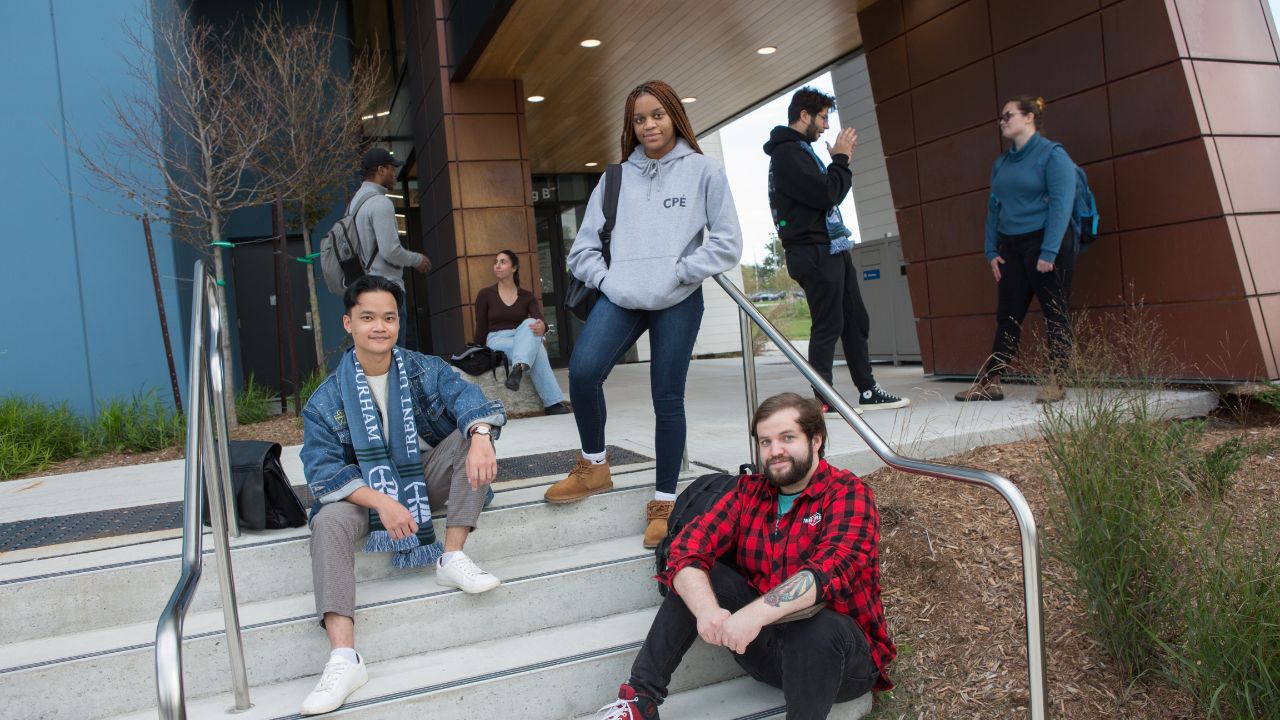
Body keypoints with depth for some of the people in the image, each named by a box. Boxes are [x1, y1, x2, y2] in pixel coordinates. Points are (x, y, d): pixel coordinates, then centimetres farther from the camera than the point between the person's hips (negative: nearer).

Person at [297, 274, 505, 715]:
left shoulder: (425, 369, -4)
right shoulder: (327, 400, -6)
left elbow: (467, 398, -21)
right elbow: (322, 468, -14)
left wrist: (480, 438, -47)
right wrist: (380, 501, -32)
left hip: (429, 477, 1)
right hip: (364, 492, -1)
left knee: (474, 432, -22)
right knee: (328, 522, -31)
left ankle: (453, 558, -26)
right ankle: (343, 658, -41)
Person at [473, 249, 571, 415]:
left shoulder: (527, 296, 10)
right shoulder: (485, 295, 6)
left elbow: (538, 320, -9)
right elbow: (481, 330, 5)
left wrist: (542, 326, -34)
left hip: (523, 337, 2)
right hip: (496, 340, -2)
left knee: (530, 323, -37)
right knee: (536, 349, -36)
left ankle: (518, 369, -58)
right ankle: (553, 402, -45)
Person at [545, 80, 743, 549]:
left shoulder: (702, 170, 5)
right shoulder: (617, 177, 13)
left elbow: (727, 243, -1)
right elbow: (583, 247, 14)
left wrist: (676, 272, -7)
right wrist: (605, 278, -2)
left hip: (678, 302, -2)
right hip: (620, 298, 2)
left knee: (667, 398, 1)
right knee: (583, 371, -20)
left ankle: (664, 501, 14)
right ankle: (594, 466, 2)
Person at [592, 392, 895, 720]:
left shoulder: (848, 494, -12)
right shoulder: (751, 490, 2)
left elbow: (831, 570, -31)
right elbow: (688, 548, -12)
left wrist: (755, 614, -44)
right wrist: (706, 609, -32)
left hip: (834, 648, -4)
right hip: (763, 642, 5)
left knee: (818, 626, -36)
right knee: (696, 575, -11)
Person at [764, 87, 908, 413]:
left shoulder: (799, 151, 21)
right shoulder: (787, 153, -12)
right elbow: (825, 195, -20)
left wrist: (840, 161, 10)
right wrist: (841, 159, -6)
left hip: (832, 249, 10)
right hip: (814, 252, -10)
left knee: (856, 320, 11)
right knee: (828, 325, -7)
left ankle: (868, 391, 17)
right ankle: (823, 399, 0)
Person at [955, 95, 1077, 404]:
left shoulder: (1052, 155, -5)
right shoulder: (1001, 163, 14)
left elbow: (1061, 205, -13)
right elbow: (993, 208, 14)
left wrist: (1048, 252, -19)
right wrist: (992, 251, 5)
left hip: (1047, 243, -6)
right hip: (1010, 248, 6)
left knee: (1056, 315, 1)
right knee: (1007, 317, 5)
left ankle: (1054, 382, 6)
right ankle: (989, 382, 7)